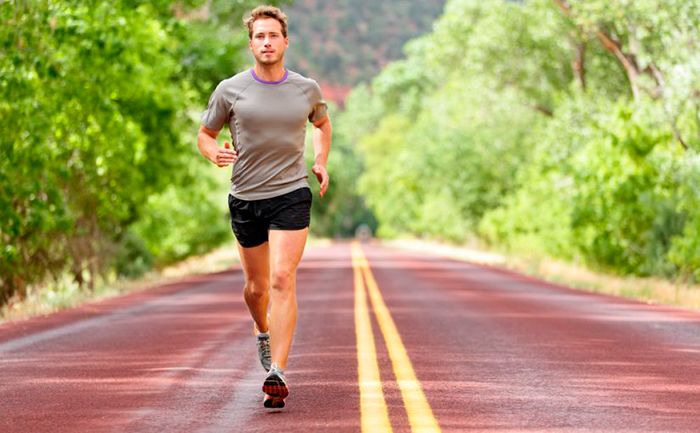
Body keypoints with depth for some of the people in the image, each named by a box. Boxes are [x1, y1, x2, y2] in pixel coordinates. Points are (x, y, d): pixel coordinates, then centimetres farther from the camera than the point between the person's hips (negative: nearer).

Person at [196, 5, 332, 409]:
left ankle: (277, 374, -19)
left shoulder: (307, 89, 4)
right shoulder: (231, 90, 0)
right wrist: (215, 153, -13)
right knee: (257, 287, 12)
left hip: (292, 194, -1)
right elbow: (205, 134, 10)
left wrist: (321, 162, 11)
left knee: (283, 280, -16)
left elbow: (322, 123, 26)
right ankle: (263, 331, 47)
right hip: (246, 197, 1)